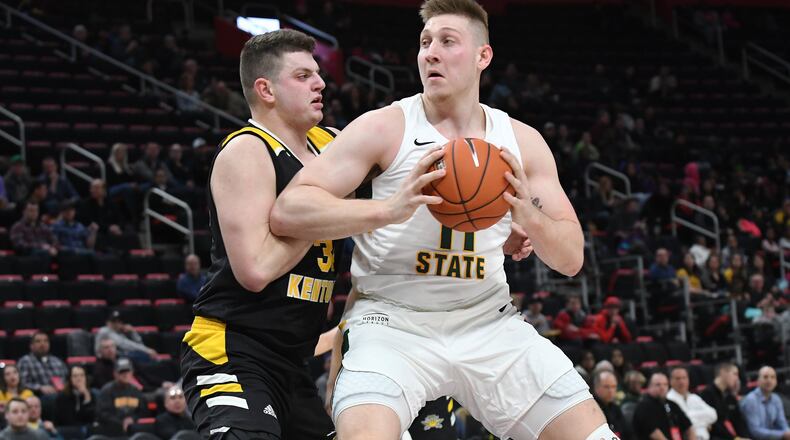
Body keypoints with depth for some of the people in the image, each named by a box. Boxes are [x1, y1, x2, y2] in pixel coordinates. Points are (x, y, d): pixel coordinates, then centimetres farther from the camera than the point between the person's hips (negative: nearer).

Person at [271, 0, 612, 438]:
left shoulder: (521, 141, 5)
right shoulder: (384, 128, -7)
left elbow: (571, 258, 6)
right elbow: (286, 212, -17)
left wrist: (529, 218, -16)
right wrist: (388, 209, -31)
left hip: (488, 322, 4)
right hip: (393, 320, -4)